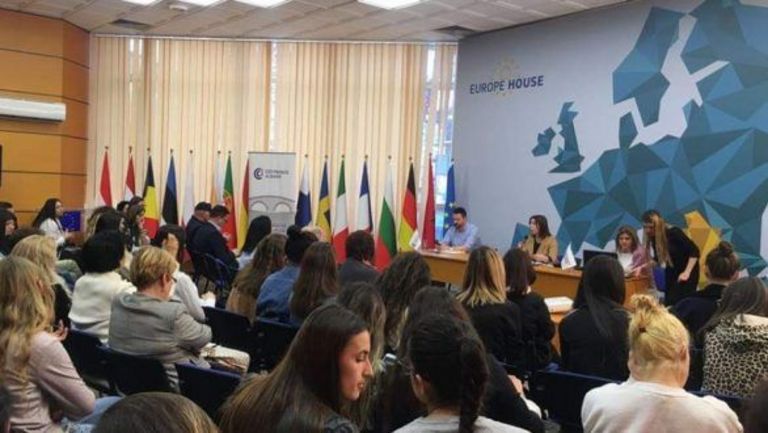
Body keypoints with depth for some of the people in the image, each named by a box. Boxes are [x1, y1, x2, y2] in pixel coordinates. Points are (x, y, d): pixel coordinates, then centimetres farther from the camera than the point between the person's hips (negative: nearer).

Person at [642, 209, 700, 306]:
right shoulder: (653, 237, -6)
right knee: (668, 303, 5)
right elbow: (658, 259, 6)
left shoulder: (674, 232, -24)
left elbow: (694, 251, -22)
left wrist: (686, 272, -27)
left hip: (687, 271, -7)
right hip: (671, 272, 7)